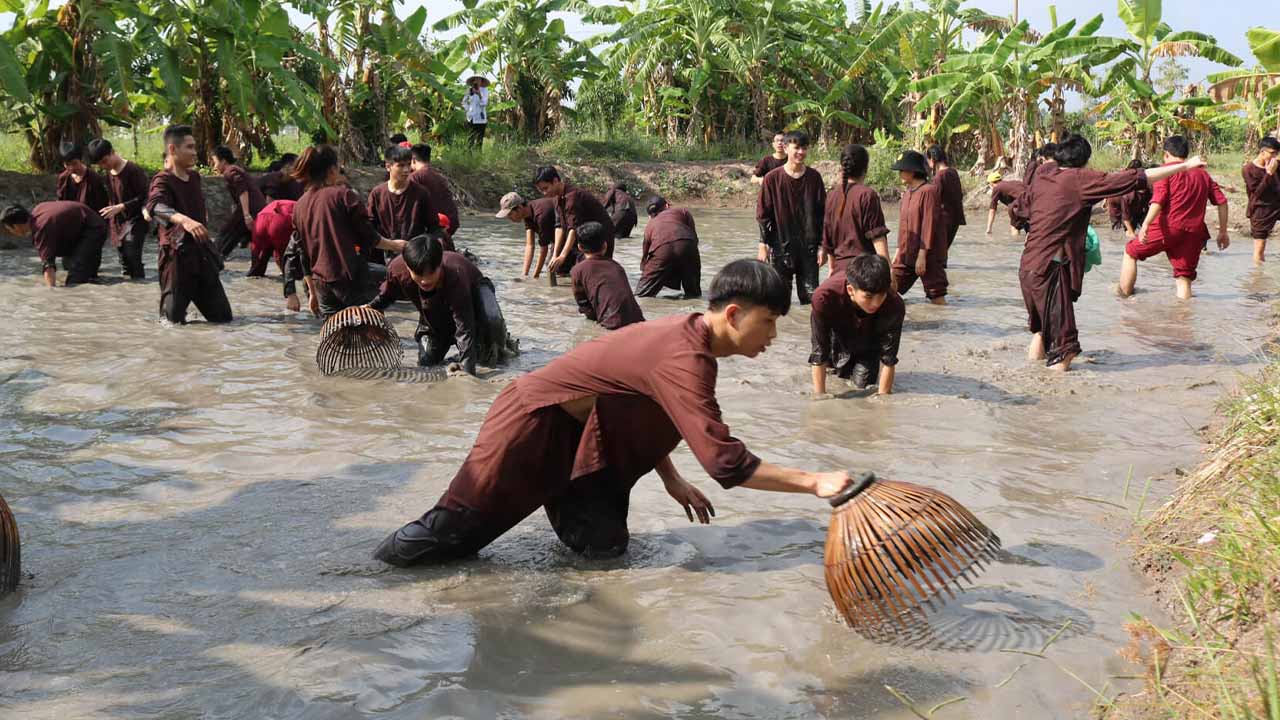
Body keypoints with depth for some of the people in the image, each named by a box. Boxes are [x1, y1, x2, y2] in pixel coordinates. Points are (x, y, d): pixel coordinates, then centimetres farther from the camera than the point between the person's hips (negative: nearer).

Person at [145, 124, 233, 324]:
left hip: (202, 251, 7)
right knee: (174, 319, -2)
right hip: (177, 253, -6)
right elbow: (156, 206, -37)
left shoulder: (195, 176, 9)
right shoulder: (163, 180, -14)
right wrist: (184, 220, -52)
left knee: (223, 316, 5)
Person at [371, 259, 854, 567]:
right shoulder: (684, 360, -30)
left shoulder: (685, 332, -1)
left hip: (576, 433, 9)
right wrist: (813, 483, -29)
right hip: (533, 424, -9)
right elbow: (725, 462, -33)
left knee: (604, 544, -1)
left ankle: (566, 501, 22)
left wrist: (672, 480, 7)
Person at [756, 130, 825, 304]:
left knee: (811, 296, 3)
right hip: (780, 245, -2)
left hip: (809, 245, 2)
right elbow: (763, 214, -1)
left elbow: (822, 212, 6)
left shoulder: (814, 177, 2)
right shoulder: (772, 178, -4)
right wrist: (763, 245, -5)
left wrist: (823, 245, 2)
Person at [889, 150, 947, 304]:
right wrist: (899, 251, 16)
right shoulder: (907, 192, 12)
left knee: (937, 297, -3)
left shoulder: (928, 191, -14)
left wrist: (922, 255, -21)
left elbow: (929, 225, -18)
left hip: (928, 256, -8)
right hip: (906, 254, 8)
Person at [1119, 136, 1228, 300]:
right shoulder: (1202, 173, 16)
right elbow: (1222, 201, 12)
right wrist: (1223, 231, 17)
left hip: (1167, 227, -5)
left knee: (1131, 251, 14)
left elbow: (1158, 201, -16)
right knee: (1184, 279, 7)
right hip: (1194, 231, 5)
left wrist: (1145, 225, -24)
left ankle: (1124, 296, 13)